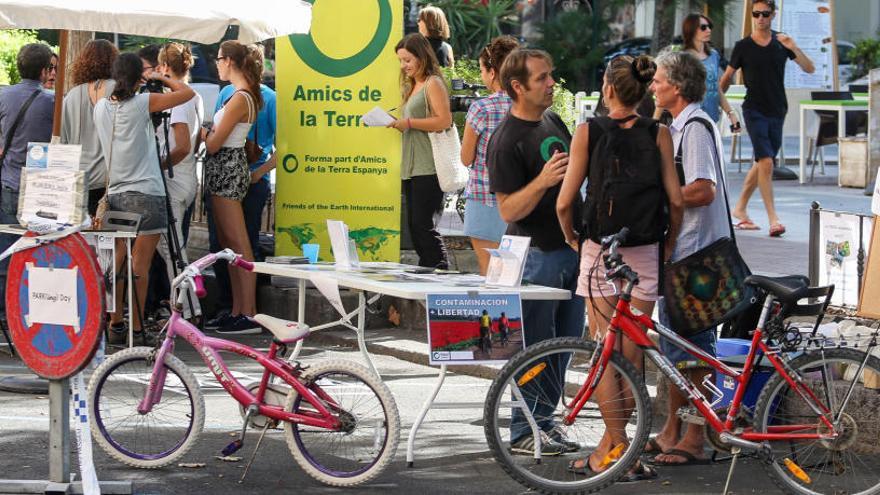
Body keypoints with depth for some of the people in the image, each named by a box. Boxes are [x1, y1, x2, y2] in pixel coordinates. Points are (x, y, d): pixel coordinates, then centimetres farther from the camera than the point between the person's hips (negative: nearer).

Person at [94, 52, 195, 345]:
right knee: (140, 267, -2)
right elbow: (187, 93, -2)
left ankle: (115, 325, 15)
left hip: (114, 193, 5)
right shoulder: (143, 103, -10)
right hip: (146, 193, -5)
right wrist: (162, 78, 12)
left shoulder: (101, 107, 5)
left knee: (116, 263, 11)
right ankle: (137, 330, 0)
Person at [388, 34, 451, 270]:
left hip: (429, 168, -10)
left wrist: (408, 122, -16)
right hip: (412, 168, 10)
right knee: (414, 225, 9)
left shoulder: (433, 84, -7)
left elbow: (444, 121, -17)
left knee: (423, 223, -12)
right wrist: (398, 124, 9)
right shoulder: (412, 86, 21)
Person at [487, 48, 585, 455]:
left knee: (565, 342, 12)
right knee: (535, 346, -3)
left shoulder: (553, 122, 10)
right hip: (537, 255, -8)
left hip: (571, 249, 8)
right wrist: (543, 181, -33)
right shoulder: (507, 139, -15)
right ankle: (523, 433, 5)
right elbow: (508, 209, -18)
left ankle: (545, 421, 21)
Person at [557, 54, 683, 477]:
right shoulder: (658, 134, -1)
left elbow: (565, 202, -6)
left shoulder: (588, 132, -5)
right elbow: (675, 200, -4)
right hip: (645, 253, 2)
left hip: (600, 250, -2)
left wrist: (571, 238, 12)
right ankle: (610, 445, 11)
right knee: (631, 354, 6)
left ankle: (617, 450, -2)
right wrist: (668, 245, 11)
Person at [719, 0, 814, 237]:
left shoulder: (781, 42, 4)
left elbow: (809, 69, 0)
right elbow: (726, 78, 9)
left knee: (761, 164, 12)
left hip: (777, 111, 4)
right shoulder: (743, 46, -1)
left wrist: (793, 48, -15)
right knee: (766, 162, -16)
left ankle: (740, 208, 28)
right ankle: (773, 218, -18)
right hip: (754, 111, -4)